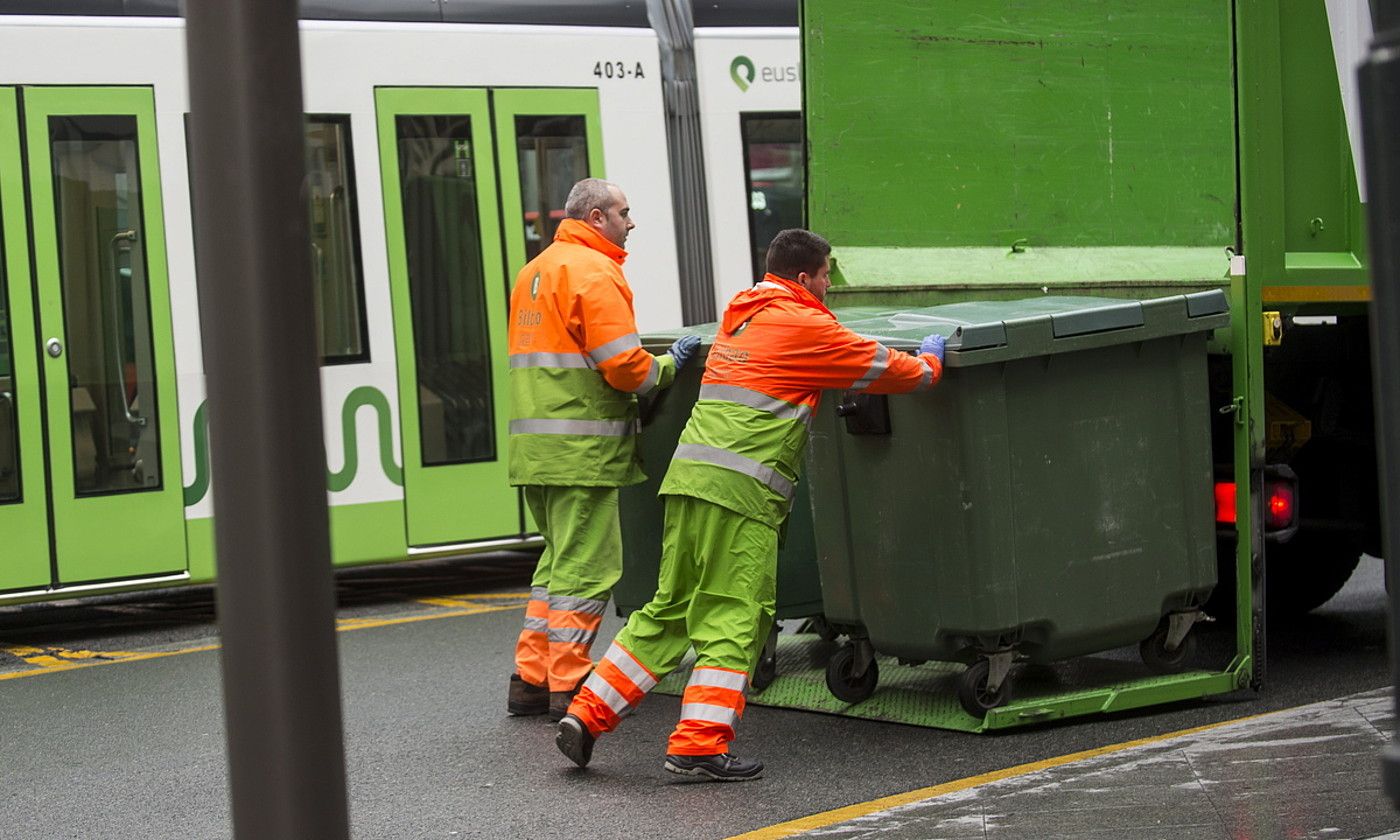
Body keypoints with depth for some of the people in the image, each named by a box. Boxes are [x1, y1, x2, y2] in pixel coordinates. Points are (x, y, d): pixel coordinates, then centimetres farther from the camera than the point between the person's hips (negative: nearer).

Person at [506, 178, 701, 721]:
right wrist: (668, 365, 2)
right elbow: (623, 366, -17)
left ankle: (531, 679, 18)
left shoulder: (535, 271, 19)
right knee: (586, 566, -4)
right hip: (581, 450, -9)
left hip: (535, 445, 9)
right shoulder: (595, 273, -11)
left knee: (560, 558, 18)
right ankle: (569, 688, -1)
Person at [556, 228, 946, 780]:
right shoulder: (802, 325, -1)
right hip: (741, 486, -8)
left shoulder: (740, 316, 23)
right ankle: (698, 745, -8)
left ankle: (586, 715, 12)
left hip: (690, 475, 8)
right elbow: (882, 368, 7)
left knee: (669, 611, 13)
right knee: (735, 617, -4)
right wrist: (930, 363, 25)